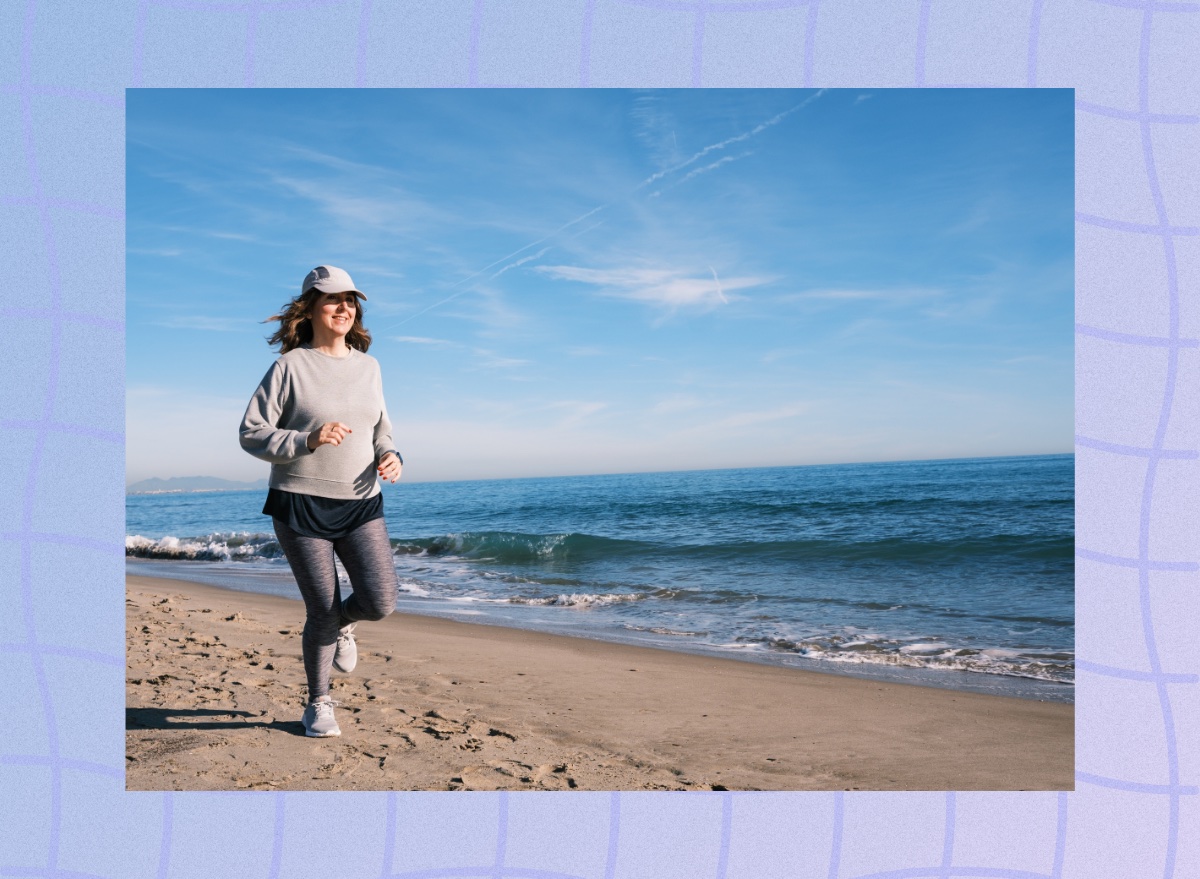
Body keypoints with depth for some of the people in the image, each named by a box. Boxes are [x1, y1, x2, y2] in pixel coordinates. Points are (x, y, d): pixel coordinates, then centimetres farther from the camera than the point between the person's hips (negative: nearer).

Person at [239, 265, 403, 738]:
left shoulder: (368, 365, 8)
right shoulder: (291, 366, -5)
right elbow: (251, 434, -7)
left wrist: (390, 457, -2)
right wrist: (307, 441, -22)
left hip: (361, 504, 4)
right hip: (301, 504, -3)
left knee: (380, 601, -9)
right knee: (321, 610, 2)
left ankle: (341, 625, 29)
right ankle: (318, 704, 26)